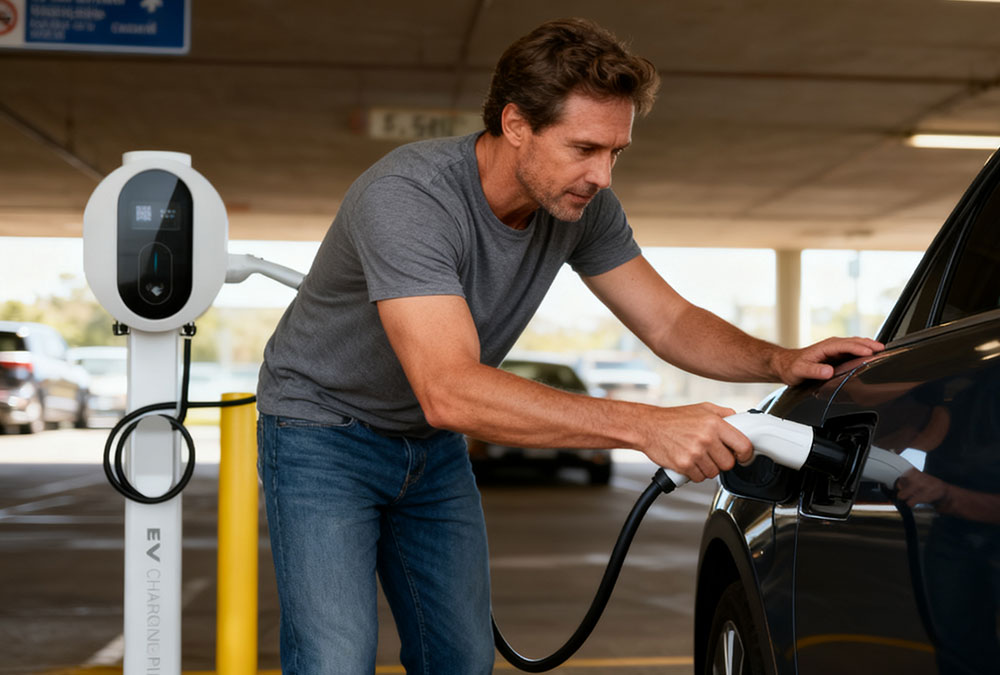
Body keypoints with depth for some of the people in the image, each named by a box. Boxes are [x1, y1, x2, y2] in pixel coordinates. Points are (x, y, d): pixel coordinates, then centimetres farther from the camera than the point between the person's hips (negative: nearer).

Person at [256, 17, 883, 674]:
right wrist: (646, 426, -51)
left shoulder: (584, 206, -12)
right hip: (326, 430, -6)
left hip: (433, 447, 7)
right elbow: (450, 392, -45)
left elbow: (669, 321, -2)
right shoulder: (406, 197, -35)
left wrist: (779, 361, -23)